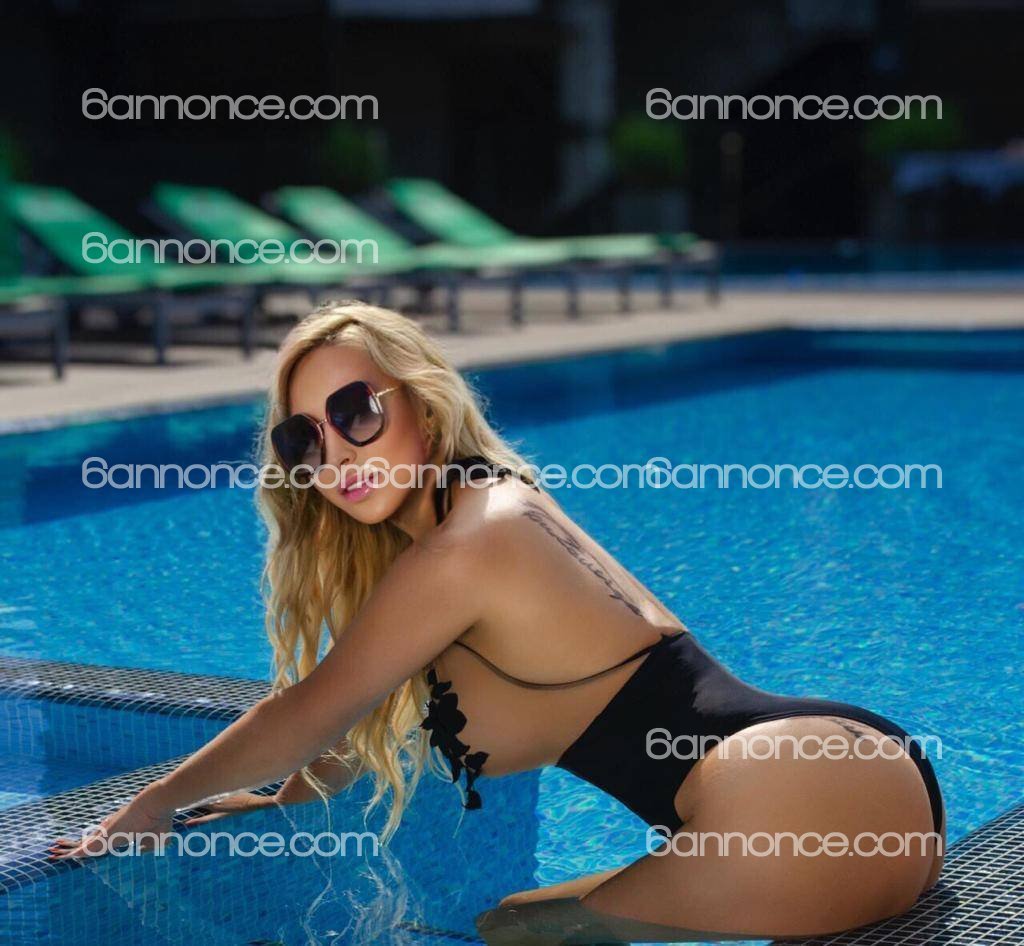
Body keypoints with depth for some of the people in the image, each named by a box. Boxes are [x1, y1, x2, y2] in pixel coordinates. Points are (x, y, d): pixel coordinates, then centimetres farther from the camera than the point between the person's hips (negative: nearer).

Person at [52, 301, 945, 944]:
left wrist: (156, 803, 14)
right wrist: (283, 798, 40)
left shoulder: (466, 549, -10)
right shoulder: (501, 508, 16)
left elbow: (309, 716, 1)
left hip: (806, 800, -10)